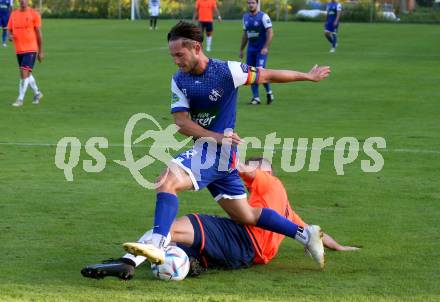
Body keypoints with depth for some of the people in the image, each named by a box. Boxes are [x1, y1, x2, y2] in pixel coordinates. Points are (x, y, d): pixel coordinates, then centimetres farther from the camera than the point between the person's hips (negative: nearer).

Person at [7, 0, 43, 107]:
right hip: (19, 49, 6)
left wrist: (41, 51, 0)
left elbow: (39, 33, -1)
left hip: (31, 49, -5)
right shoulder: (13, 14, 8)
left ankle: (20, 99, -11)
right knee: (27, 74, 16)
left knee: (24, 73, -15)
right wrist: (10, 36, -11)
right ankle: (37, 93, 36)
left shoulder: (34, 14, -5)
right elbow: (9, 30, 14)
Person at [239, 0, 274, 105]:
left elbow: (270, 33, -13)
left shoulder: (263, 17, -10)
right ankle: (256, 97, 9)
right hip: (251, 49, 6)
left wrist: (265, 47, -21)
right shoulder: (246, 17, 10)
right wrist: (241, 50, 18)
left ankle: (269, 92, 6)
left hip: (261, 49, -6)